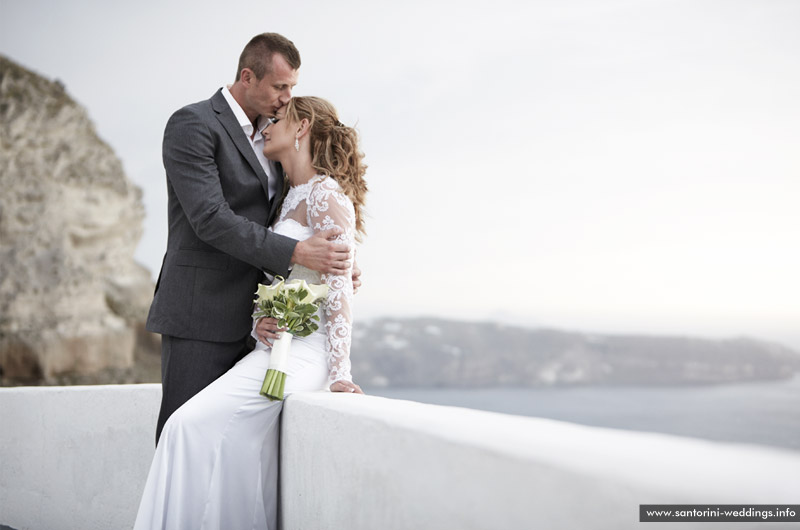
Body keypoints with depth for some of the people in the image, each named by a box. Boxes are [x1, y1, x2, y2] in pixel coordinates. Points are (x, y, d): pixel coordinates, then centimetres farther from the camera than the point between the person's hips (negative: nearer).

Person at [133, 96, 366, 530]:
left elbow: (339, 289, -13)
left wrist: (338, 374, -16)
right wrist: (258, 322, -2)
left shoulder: (326, 194, -7)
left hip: (302, 349, -8)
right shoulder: (289, 200, 21)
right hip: (275, 345, 8)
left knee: (192, 425, -16)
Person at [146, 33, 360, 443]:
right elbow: (210, 220, -19)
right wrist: (295, 253, -24)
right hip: (201, 316, -7)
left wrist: (334, 259, 3)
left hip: (251, 320, 7)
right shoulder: (192, 125, -8)